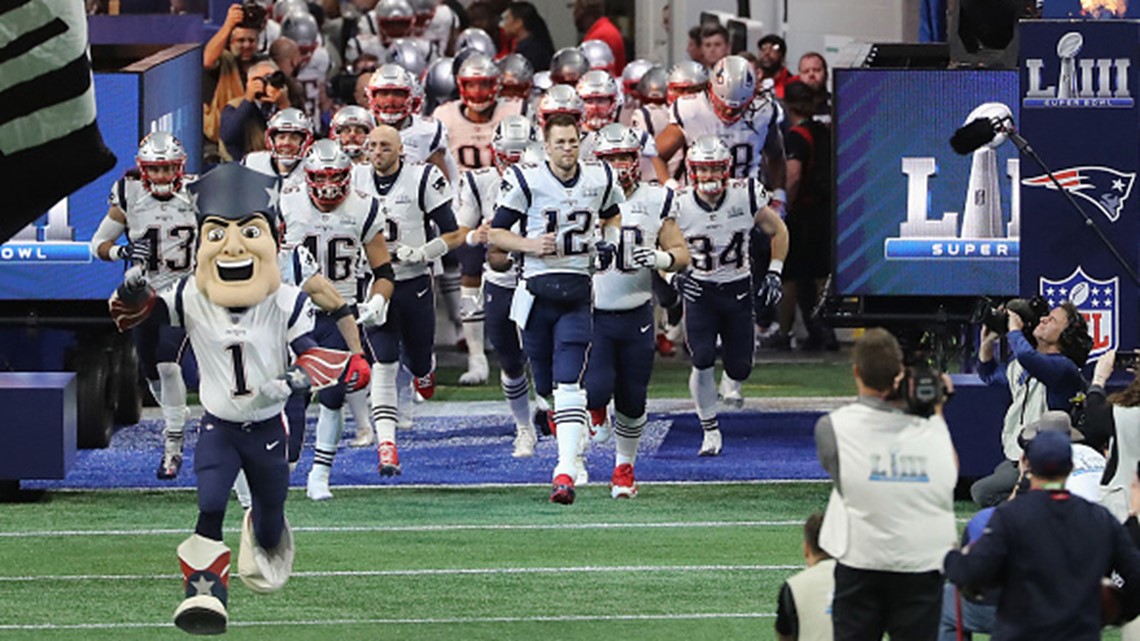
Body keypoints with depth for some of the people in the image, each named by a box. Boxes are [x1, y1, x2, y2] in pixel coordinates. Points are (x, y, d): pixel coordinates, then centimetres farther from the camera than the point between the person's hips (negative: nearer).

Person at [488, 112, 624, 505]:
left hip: (578, 294, 0)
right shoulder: (526, 180, -6)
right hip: (537, 290, 0)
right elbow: (495, 233, -1)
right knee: (545, 386, 10)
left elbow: (612, 217, 25)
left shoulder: (600, 179, 4)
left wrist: (610, 245, 5)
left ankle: (566, 472, -19)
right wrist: (530, 244, -17)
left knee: (568, 383, -13)